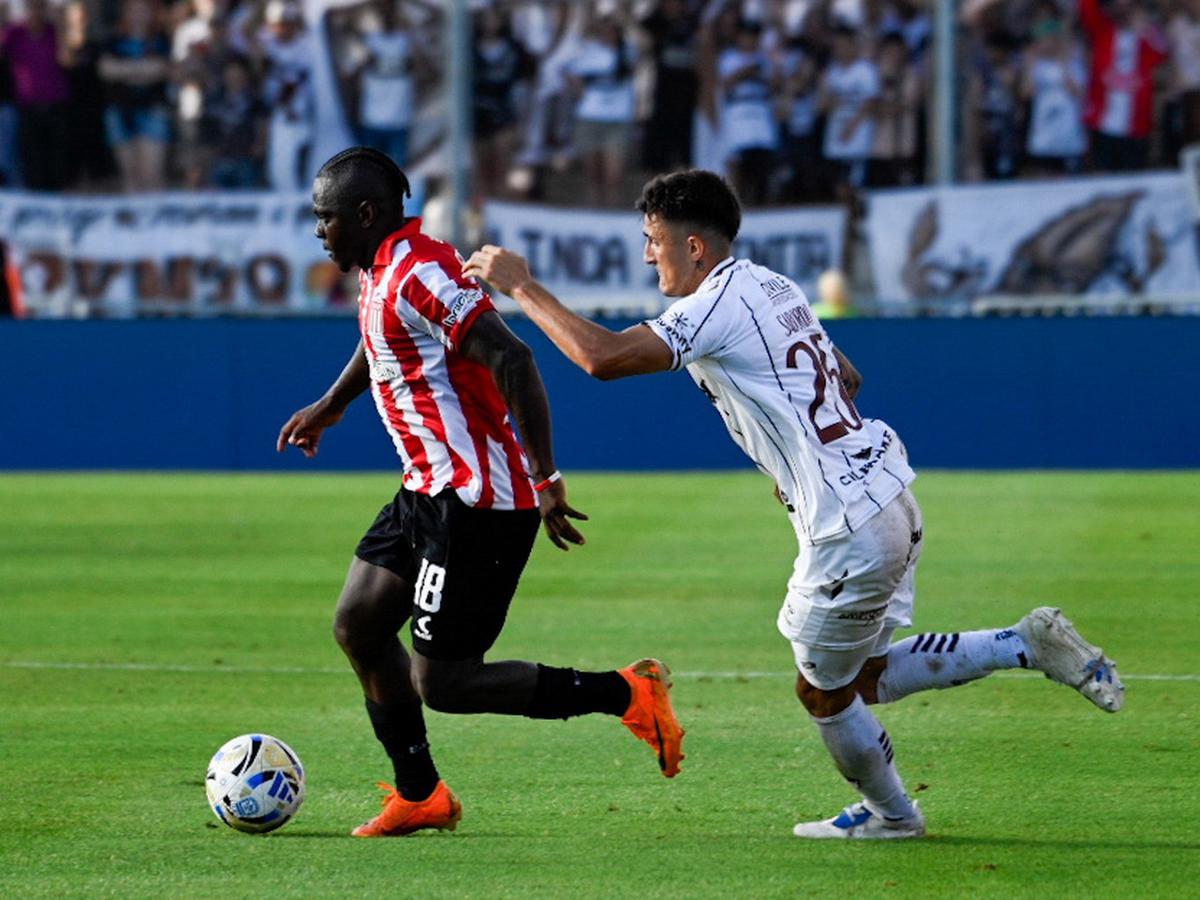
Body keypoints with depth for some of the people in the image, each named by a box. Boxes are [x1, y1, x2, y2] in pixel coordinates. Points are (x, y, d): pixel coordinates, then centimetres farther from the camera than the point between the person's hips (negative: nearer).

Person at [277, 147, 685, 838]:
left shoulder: (419, 271, -20)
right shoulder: (382, 270, 11)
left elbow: (511, 359, -28)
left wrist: (544, 478, -29)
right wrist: (330, 407, 46)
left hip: (476, 504, -10)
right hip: (431, 492, 10)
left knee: (441, 684, -8)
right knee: (358, 625, 13)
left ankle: (627, 694, -3)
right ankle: (420, 796, 23)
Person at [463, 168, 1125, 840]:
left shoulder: (719, 306, -16)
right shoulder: (775, 288, 14)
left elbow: (603, 357, -24)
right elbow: (848, 379, 26)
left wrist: (521, 287, -15)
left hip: (852, 531, -9)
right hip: (892, 497, 9)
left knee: (825, 693, 11)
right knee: (863, 677, 20)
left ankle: (890, 814, 30)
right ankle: (1031, 645, 16)